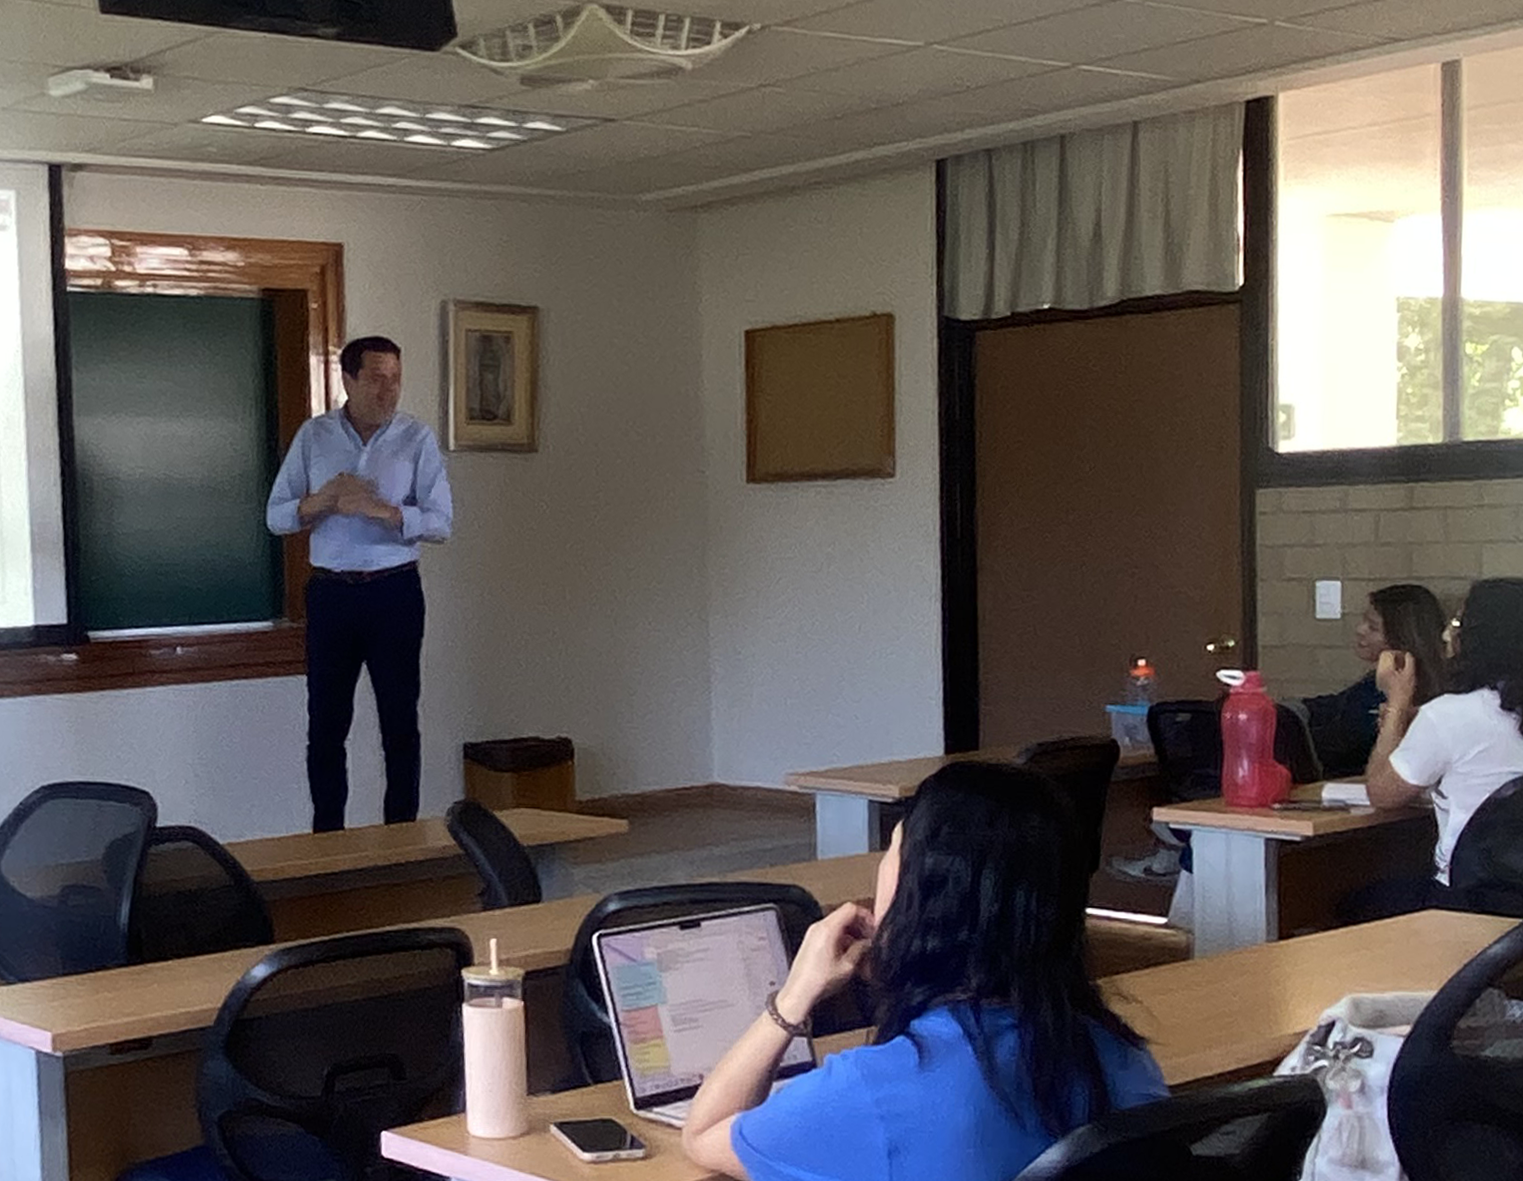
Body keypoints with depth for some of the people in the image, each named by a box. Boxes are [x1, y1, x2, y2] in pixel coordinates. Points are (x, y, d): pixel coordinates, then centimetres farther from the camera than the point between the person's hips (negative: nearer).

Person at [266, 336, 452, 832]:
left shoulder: (417, 439, -1)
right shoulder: (313, 436, 4)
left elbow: (440, 522, -6)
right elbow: (276, 517, 4)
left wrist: (381, 510, -20)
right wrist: (322, 500, -15)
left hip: (395, 592, -1)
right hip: (330, 592, 1)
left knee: (400, 721, 4)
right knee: (326, 723, 5)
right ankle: (327, 840, 15)